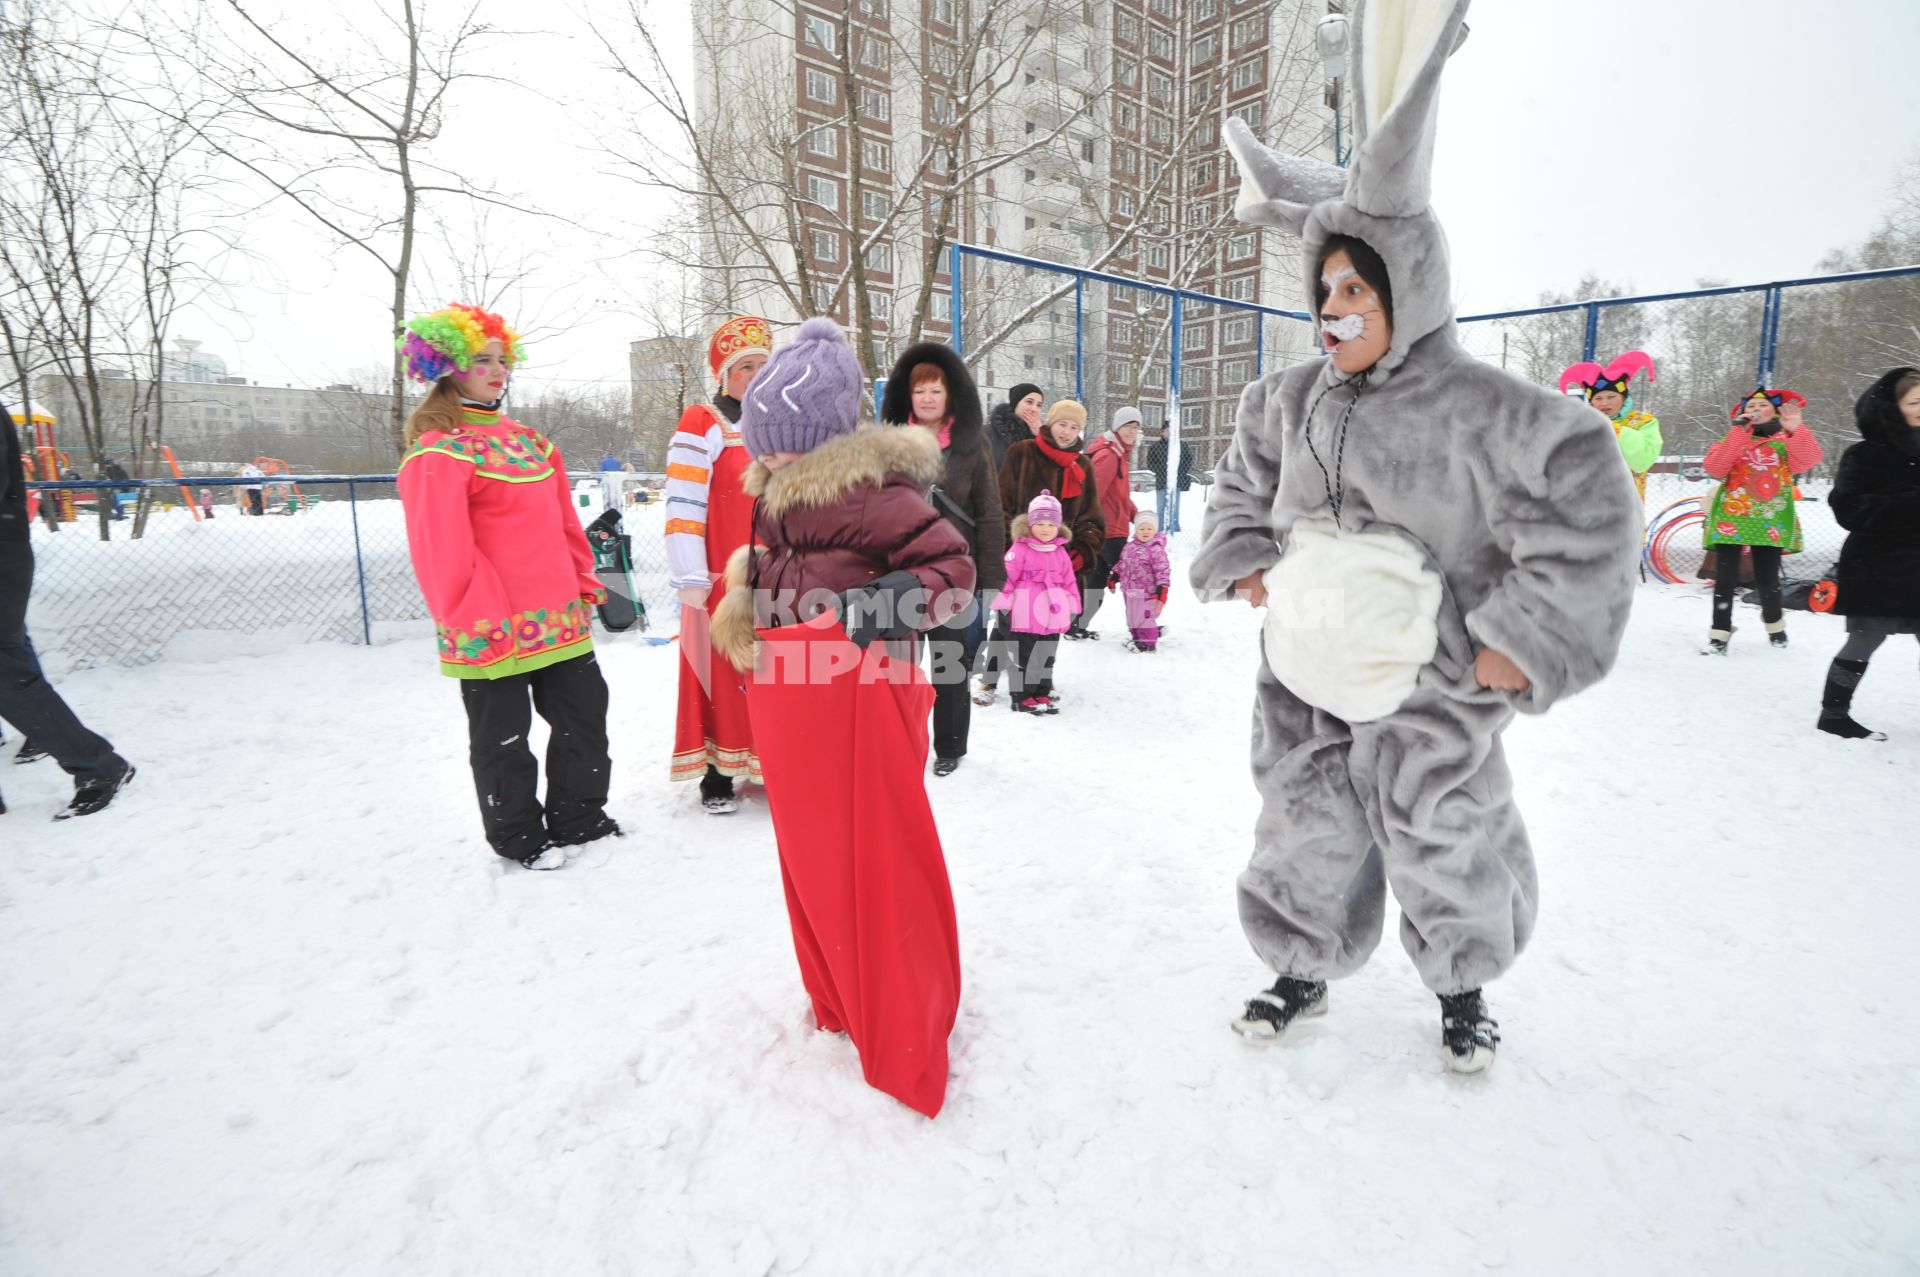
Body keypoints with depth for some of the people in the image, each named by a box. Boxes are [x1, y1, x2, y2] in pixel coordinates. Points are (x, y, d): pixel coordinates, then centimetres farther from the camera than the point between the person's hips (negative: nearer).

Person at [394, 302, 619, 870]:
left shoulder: (529, 439, 15)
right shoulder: (437, 451, -11)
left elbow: (563, 521, 18)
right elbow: (441, 545, -17)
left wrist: (584, 581, 14)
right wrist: (477, 616, -19)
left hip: (560, 618, 8)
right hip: (493, 630, -8)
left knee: (584, 712, 15)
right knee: (502, 736, 7)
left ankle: (577, 817, 32)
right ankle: (518, 837, 24)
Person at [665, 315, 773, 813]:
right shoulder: (701, 426, -5)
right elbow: (683, 508, -11)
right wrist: (690, 578, -14)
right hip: (722, 581, -5)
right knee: (722, 674, 1)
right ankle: (716, 775, 14)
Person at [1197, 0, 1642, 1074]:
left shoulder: (1487, 411, -16)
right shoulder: (1295, 401, 1)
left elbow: (1590, 522, -16)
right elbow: (1242, 486, 16)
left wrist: (1512, 651, -17)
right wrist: (1254, 571, 2)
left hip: (1428, 691, -4)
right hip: (1307, 679, 4)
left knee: (1446, 852, 14)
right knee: (1305, 834, 15)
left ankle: (1462, 990, 43)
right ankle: (1304, 973, 40)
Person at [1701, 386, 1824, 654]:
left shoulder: (1787, 440, 10)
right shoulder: (1733, 439, 12)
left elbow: (1808, 460, -11)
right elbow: (1714, 468, -8)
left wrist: (1796, 430, -24)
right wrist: (1739, 433, -12)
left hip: (1770, 521, 0)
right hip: (1731, 518, 0)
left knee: (1768, 580, 2)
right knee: (1725, 580, -5)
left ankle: (1774, 623, 29)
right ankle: (1720, 634, 1)